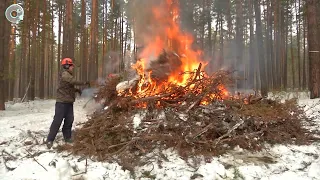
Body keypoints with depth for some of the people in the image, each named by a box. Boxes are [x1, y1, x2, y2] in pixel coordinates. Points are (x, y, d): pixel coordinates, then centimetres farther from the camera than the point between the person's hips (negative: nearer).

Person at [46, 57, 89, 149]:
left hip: (69, 102, 9)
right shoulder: (64, 74, -11)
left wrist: (77, 90, 12)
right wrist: (84, 83, -17)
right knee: (57, 120, -9)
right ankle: (50, 139, -4)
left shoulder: (68, 75, 18)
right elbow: (73, 81, -25)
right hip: (62, 101, -9)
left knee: (69, 120, 8)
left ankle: (67, 137, 18)